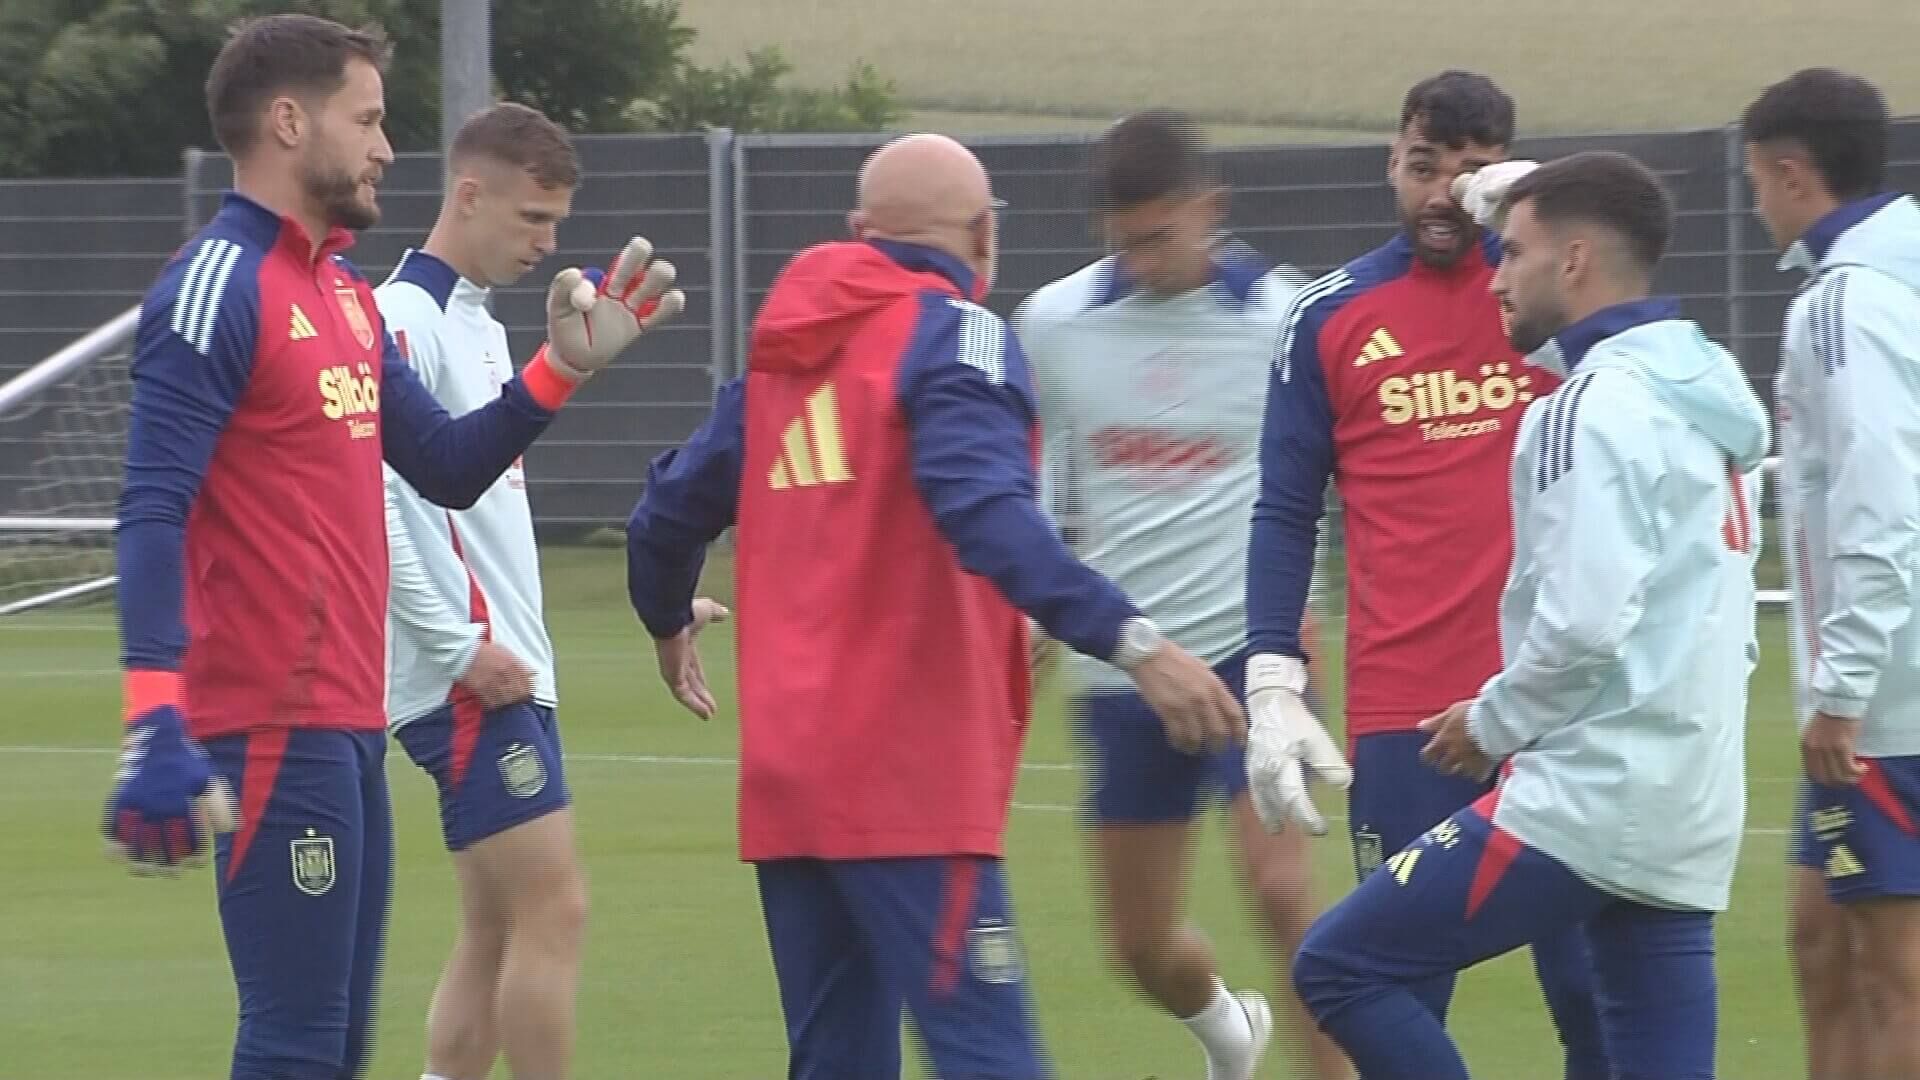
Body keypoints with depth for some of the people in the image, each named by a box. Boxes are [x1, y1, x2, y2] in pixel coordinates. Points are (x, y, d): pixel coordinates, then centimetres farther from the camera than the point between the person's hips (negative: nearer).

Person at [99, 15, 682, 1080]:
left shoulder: (344, 291, 16)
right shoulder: (219, 285, -13)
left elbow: (447, 465, 23)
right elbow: (153, 516, -20)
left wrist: (564, 364, 10)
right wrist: (157, 730, -29)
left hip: (347, 723, 10)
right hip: (275, 724, -10)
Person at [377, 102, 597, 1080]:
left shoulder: (479, 325, 18)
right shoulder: (406, 319, -12)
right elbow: (374, 504, -20)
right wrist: (461, 647, -18)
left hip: (501, 671, 10)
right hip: (469, 680, -10)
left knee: (498, 929, 8)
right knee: (553, 908, -11)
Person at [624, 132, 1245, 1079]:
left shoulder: (783, 350, 15)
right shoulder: (952, 333, -7)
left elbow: (672, 510, 22)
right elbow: (988, 514, -23)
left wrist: (668, 619, 43)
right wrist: (1131, 643, -30)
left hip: (784, 778, 8)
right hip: (909, 780, -8)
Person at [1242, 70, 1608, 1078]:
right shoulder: (1329, 316, 6)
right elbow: (1287, 513, 7)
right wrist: (1272, 686, -3)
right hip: (1403, 715, 0)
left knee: (1593, 986, 1)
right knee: (1404, 991, 2)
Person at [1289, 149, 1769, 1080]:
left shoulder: (1601, 403, -12)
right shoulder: (1696, 395, 16)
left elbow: (1584, 622, -21)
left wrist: (1494, 724, -5)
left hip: (1591, 794, -9)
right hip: (1690, 822, 9)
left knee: (1342, 967, -4)